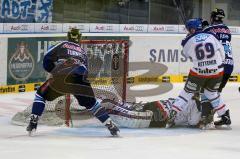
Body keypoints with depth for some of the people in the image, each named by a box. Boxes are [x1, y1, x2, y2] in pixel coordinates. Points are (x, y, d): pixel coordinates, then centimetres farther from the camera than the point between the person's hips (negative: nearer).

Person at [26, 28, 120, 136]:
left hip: (60, 77, -2)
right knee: (90, 102, 22)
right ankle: (110, 125, 12)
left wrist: (54, 71, 34)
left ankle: (33, 123, 8)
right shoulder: (83, 52, 35)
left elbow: (47, 60, 19)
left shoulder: (63, 45, 24)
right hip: (79, 78, 2)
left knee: (41, 94, 20)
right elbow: (85, 71, 31)